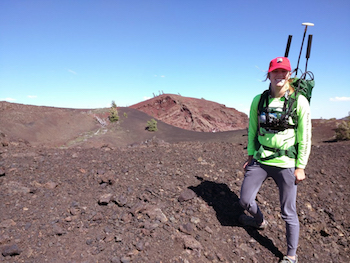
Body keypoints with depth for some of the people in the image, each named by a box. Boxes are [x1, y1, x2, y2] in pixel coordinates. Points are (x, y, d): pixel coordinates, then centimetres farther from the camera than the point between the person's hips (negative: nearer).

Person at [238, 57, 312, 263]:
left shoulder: (299, 101, -9)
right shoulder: (258, 100, 1)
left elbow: (305, 138, -6)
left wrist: (300, 167, -6)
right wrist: (250, 156, 8)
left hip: (286, 164, -3)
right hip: (260, 161, 4)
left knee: (288, 212, 5)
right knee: (245, 200, 11)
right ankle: (260, 221, 45)